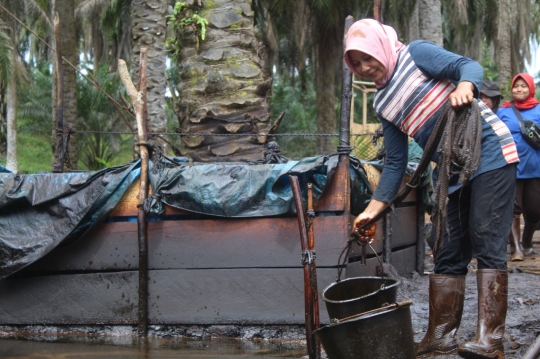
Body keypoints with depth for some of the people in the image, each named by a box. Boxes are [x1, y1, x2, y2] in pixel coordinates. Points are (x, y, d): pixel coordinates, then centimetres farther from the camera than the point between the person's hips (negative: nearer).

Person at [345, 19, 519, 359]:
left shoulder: (415, 54, -4)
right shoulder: (384, 104, 13)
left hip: (490, 154, -7)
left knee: (487, 243, -13)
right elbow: (395, 163, 14)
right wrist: (373, 209, 8)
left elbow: (469, 65, -15)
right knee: (449, 253, 7)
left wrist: (464, 86, -38)